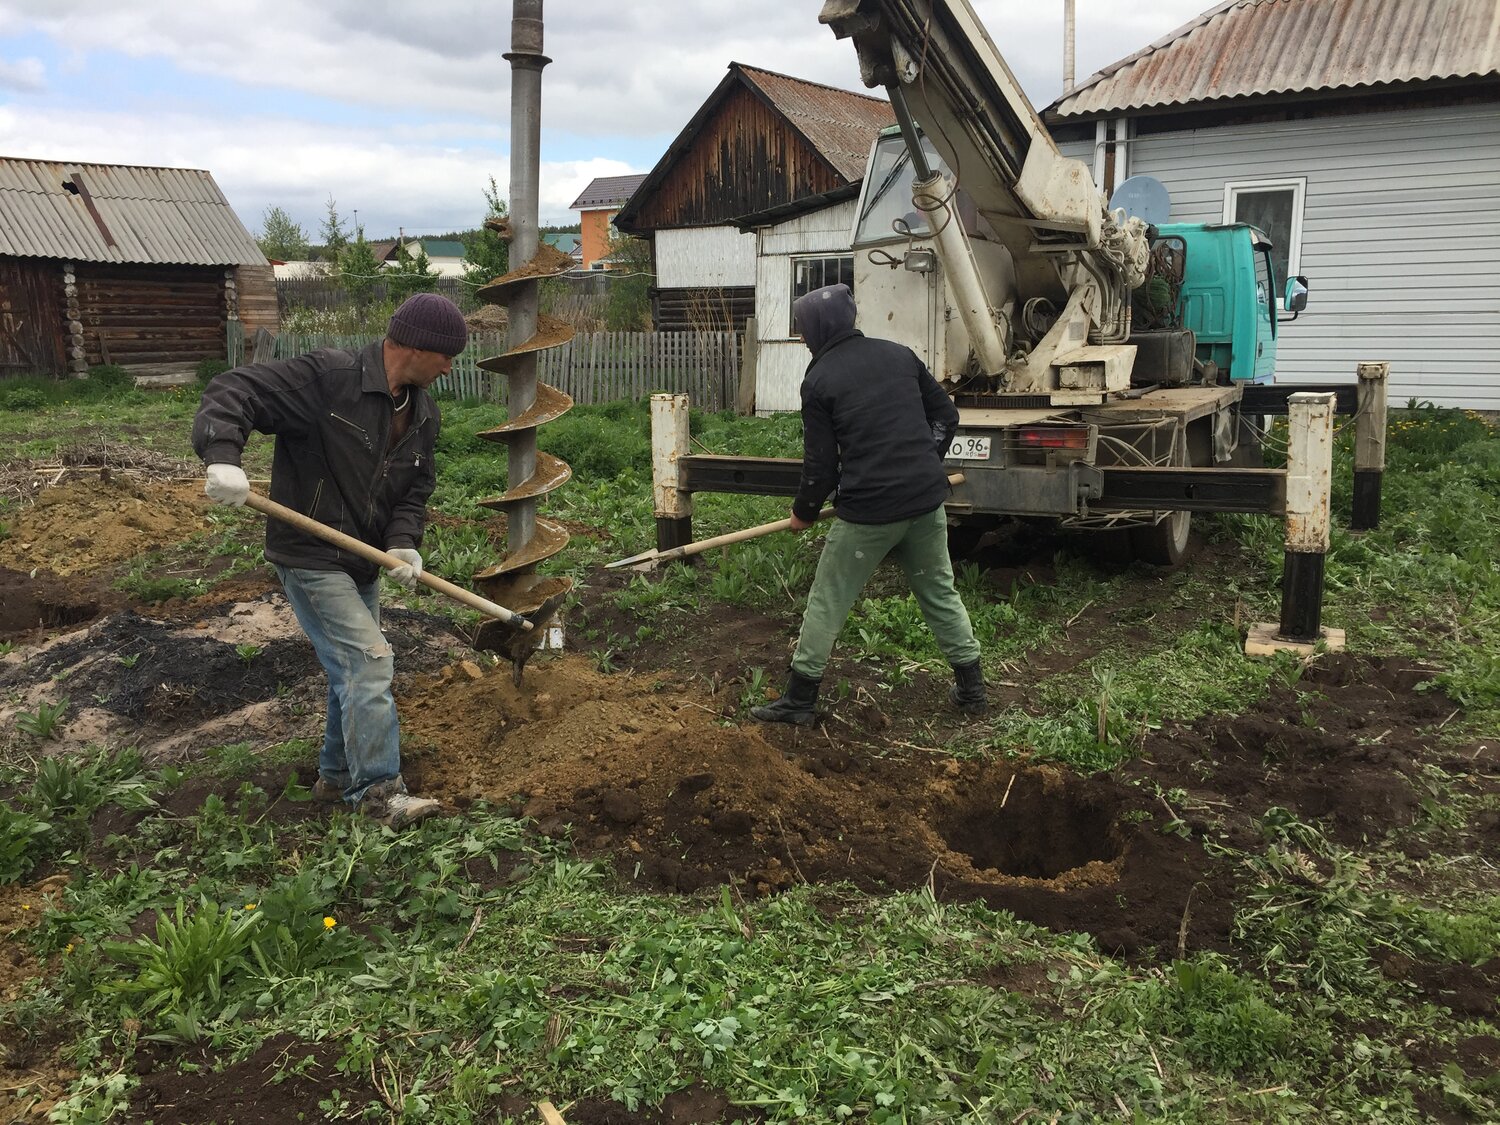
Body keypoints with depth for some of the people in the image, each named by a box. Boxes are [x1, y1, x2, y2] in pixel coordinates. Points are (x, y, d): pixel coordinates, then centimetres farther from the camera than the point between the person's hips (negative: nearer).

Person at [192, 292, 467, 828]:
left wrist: (404, 542, -13)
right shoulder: (328, 377, -20)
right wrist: (222, 456, -40)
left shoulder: (423, 413, 4)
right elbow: (232, 391, -22)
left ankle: (337, 778, 34)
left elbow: (414, 491, 7)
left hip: (362, 563, 9)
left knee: (354, 670, 17)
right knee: (369, 661, -13)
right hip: (310, 557, -8)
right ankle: (379, 793, -5)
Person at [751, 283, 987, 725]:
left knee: (827, 602, 7)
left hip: (868, 510, -5)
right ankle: (972, 689, 25)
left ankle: (800, 699, 13)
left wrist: (804, 512, 12)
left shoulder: (819, 380, -5)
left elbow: (821, 463, -4)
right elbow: (945, 414, 12)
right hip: (926, 499, 5)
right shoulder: (899, 355, 9)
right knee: (939, 592, 18)